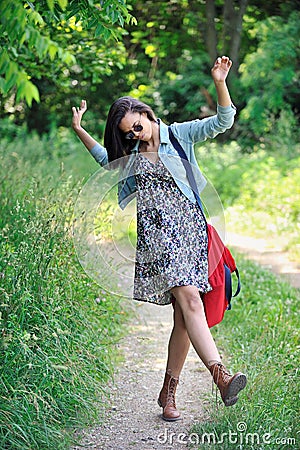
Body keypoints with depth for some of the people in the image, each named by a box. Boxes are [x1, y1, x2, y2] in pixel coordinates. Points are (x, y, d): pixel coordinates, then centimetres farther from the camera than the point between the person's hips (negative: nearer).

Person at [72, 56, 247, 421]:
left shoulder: (179, 134, 9)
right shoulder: (131, 152, 17)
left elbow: (223, 121, 1)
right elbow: (106, 159, 40)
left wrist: (220, 82, -13)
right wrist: (79, 130, 34)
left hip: (188, 227, 0)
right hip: (156, 231, 0)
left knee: (184, 315, -3)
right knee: (189, 299, -20)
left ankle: (169, 391, 7)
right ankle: (220, 375, -32)